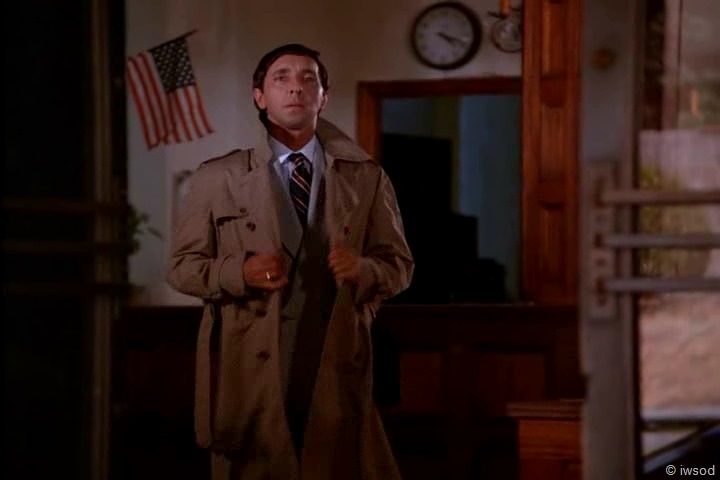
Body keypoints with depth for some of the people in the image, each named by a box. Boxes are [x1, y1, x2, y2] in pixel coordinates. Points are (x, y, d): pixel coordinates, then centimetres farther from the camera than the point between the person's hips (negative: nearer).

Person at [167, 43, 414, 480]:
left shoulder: (366, 179, 8)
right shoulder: (217, 178, 4)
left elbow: (399, 264, 10)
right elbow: (182, 266, 4)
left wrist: (363, 268, -13)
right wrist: (240, 272, -15)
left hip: (336, 366, 1)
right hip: (249, 367, -1)